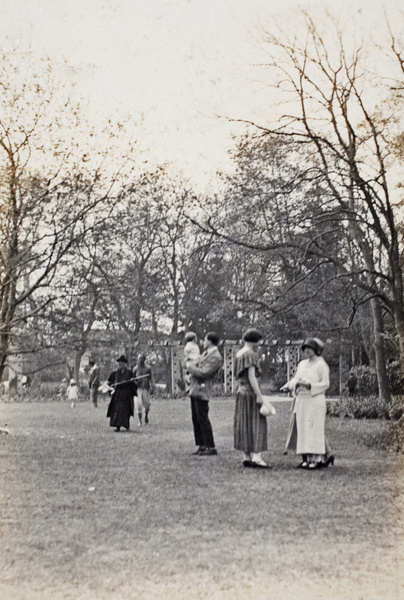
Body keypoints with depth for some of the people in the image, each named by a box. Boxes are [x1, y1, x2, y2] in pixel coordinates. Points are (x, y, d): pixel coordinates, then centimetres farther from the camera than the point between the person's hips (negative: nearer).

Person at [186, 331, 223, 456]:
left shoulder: (216, 357, -14)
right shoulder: (206, 353, 17)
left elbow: (203, 373, -20)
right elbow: (195, 363, 22)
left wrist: (190, 367, -8)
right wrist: (191, 364, 0)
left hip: (202, 390, -10)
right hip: (194, 389, 10)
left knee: (202, 419, -7)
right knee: (196, 419, 12)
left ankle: (211, 447, 0)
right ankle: (202, 446, 18)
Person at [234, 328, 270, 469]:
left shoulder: (239, 354, 12)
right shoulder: (251, 355, -14)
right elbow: (251, 376, -20)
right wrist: (259, 395, -20)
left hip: (241, 391, 9)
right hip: (251, 392, -9)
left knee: (245, 424, 10)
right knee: (255, 424, -6)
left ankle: (247, 457, 14)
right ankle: (256, 457, -9)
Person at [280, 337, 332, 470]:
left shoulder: (321, 365, -4)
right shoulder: (302, 364, 17)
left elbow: (325, 384, -9)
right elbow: (296, 379, 18)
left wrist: (309, 385, -20)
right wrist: (288, 386, -1)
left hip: (315, 400, -7)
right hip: (301, 400, 7)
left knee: (314, 428, -8)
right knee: (302, 428, 5)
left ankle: (317, 458, -6)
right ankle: (306, 458, 10)